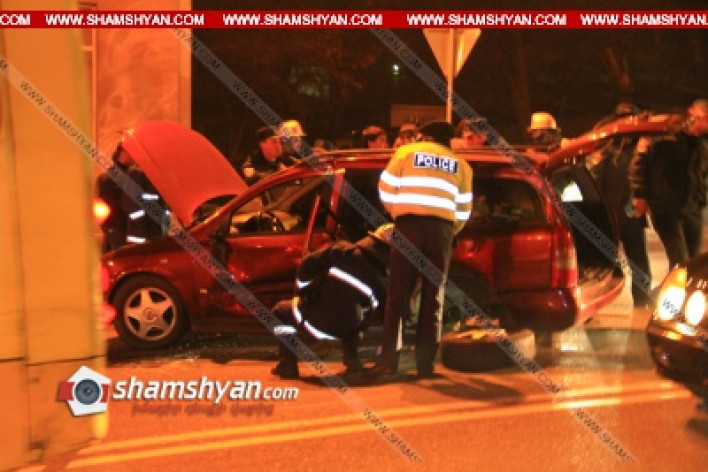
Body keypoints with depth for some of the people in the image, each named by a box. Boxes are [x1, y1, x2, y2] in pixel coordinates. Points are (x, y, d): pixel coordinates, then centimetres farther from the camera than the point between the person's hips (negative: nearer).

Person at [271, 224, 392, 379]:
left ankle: (287, 366, 17)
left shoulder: (341, 251, -4)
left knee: (281, 311, 26)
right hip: (342, 331, 3)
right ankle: (353, 362, 19)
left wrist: (300, 294, 14)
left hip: (313, 321, -3)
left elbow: (307, 266, -2)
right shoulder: (382, 281, 3)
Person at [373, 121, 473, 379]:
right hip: (442, 228, 2)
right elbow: (464, 210, 16)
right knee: (433, 296, 8)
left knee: (399, 293, 2)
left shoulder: (406, 152, 15)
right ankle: (425, 362, 3)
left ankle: (388, 359, -4)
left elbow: (386, 189, 9)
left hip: (409, 225, -1)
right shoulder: (460, 165, 20)